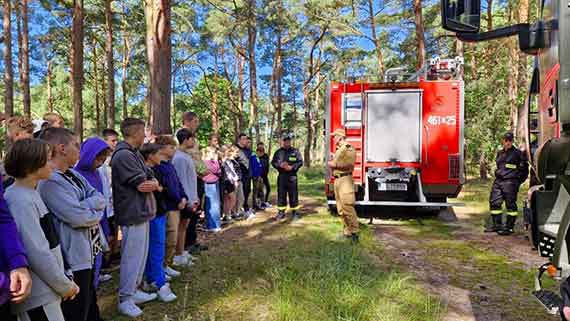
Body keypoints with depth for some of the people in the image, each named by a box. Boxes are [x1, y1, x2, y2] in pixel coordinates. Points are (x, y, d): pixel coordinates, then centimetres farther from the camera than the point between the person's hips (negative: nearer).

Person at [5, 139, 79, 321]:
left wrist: (65, 281, 9)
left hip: (45, 291, 9)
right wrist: (64, 285, -11)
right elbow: (38, 253, -22)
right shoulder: (21, 201, -20)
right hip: (37, 296, -9)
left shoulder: (30, 194, 8)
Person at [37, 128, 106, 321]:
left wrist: (83, 206, -16)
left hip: (89, 252, 9)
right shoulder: (50, 181, -22)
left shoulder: (73, 174, 8)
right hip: (74, 258, -9)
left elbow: (100, 199, 2)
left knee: (90, 302, 25)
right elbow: (78, 217, -26)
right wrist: (95, 210, -8)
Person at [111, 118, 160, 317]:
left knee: (140, 255, 19)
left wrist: (152, 184, -14)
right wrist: (153, 184, -1)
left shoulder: (135, 154, 14)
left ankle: (134, 291, 32)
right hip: (133, 214, -10)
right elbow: (142, 185, -21)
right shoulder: (123, 155, -18)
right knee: (132, 257, 0)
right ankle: (124, 299, 13)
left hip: (141, 212, 10)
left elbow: (153, 181, 7)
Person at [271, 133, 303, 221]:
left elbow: (300, 162, -1)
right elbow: (273, 162, 8)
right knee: (281, 194, 6)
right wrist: (280, 165, -11)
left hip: (292, 176, -2)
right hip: (281, 176, 2)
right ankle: (281, 212, 15)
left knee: (293, 194, 3)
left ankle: (295, 212, 12)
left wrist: (292, 167, -13)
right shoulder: (278, 152, 10)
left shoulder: (295, 151, 3)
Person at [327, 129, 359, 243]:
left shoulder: (348, 148, -7)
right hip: (337, 180, 9)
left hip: (345, 179, -9)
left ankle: (354, 232, -5)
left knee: (348, 207, -12)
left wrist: (335, 164, -12)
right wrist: (331, 164, 7)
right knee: (341, 209, 8)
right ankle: (347, 232, 14)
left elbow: (349, 165, -18)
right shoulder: (338, 150, 21)